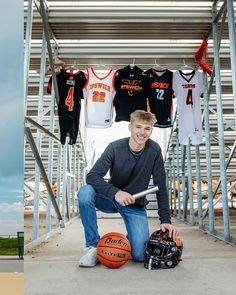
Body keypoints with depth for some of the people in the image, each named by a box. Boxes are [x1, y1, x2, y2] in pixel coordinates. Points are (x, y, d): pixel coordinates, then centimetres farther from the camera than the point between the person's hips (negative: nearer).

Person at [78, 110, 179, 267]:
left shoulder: (154, 150, -13)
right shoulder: (115, 147, -16)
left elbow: (161, 187, -11)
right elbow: (92, 176, -24)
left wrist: (166, 220, -18)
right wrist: (116, 192, -42)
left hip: (135, 206, 0)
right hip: (112, 199, 0)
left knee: (140, 255, -14)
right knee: (85, 192, -31)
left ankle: (131, 238, 24)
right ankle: (94, 246, -14)